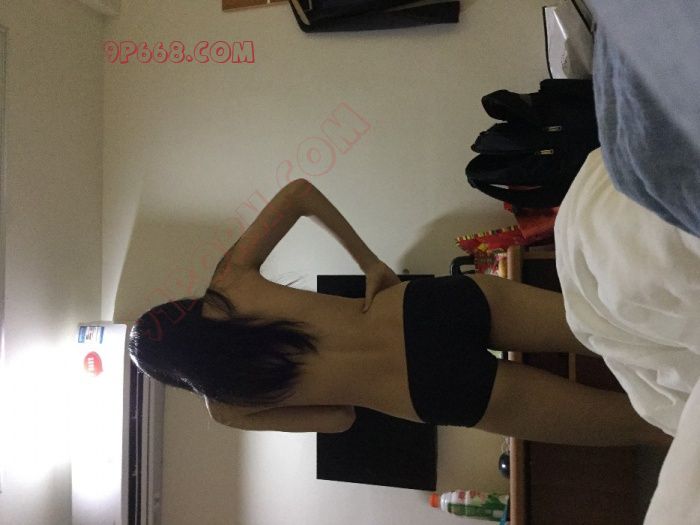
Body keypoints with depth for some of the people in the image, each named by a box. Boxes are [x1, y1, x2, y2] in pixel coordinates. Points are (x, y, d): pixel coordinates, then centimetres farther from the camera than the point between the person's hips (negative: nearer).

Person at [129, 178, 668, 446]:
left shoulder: (227, 409, 4)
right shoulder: (230, 281, 10)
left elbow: (340, 416, 9)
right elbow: (300, 190, 9)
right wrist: (371, 263, 18)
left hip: (447, 392, -4)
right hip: (435, 302, 4)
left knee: (646, 423, 7)